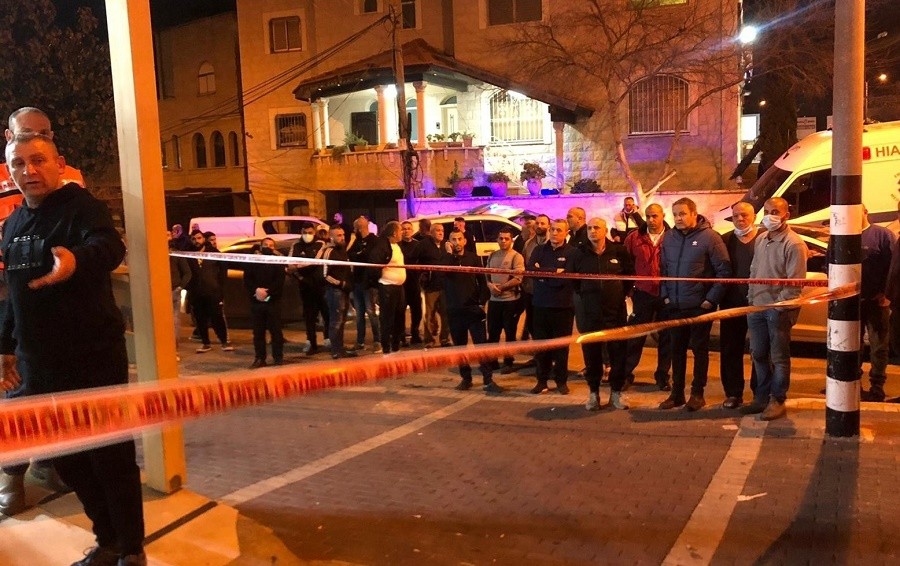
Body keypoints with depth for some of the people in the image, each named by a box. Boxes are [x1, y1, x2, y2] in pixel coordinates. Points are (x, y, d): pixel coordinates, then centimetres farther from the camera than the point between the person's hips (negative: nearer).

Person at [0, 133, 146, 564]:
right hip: (39, 363, 8)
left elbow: (109, 247, -33)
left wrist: (75, 259, -54)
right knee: (67, 459, 14)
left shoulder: (81, 206, -11)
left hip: (93, 356, -7)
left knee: (111, 456, 1)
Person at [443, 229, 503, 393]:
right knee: (459, 346, 9)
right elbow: (442, 272, -17)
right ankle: (465, 378, 21)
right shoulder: (446, 259, 6)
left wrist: (482, 302, -6)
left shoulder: (473, 258, 4)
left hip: (473, 308, -1)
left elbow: (482, 281, 4)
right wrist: (448, 253, -13)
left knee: (481, 344, -5)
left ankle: (488, 381, -3)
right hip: (454, 310, 2)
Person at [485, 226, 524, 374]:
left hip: (510, 300, -5)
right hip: (494, 300, 5)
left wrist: (500, 287, -14)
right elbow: (486, 275, 14)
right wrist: (490, 285, -7)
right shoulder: (492, 256, 11)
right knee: (492, 332, 12)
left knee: (510, 333, 6)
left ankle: (508, 363, 15)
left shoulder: (516, 256, -8)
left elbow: (518, 279, -15)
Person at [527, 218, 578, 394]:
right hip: (541, 304, 4)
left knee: (561, 345, 7)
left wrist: (542, 273, -8)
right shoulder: (539, 250, 9)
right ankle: (542, 380, 21)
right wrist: (553, 271, -15)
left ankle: (561, 381, 19)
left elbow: (564, 279, -16)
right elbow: (529, 269, -9)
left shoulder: (572, 252, -5)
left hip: (563, 305, -3)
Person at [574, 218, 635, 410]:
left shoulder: (618, 250, -2)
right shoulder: (580, 253, 1)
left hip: (615, 309, -1)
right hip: (588, 311, 1)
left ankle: (616, 391, 19)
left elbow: (630, 274, 12)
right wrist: (582, 294, 9)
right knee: (591, 353, 6)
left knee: (618, 352, 4)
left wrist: (622, 293, 7)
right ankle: (593, 392, 18)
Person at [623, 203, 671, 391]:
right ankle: (626, 373, 17)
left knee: (666, 337, 10)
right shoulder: (634, 238, 0)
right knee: (635, 335, 8)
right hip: (642, 293, 1)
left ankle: (662, 376, 22)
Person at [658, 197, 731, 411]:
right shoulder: (669, 238, 7)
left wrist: (711, 299, -12)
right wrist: (665, 295, 6)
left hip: (700, 306, -5)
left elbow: (724, 271, -10)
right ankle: (677, 393, 20)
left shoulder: (709, 237, -10)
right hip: (674, 306, 5)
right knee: (677, 350, 11)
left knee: (699, 349, 6)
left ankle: (697, 393, 16)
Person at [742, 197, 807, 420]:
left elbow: (795, 282, -15)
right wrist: (751, 299, 12)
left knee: (779, 357, 3)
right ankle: (762, 397, 26)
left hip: (779, 309, -7)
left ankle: (777, 401, 13)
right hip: (757, 307, 8)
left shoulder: (794, 244, -12)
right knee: (758, 355, 14)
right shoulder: (760, 240, 12)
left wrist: (779, 305, -17)